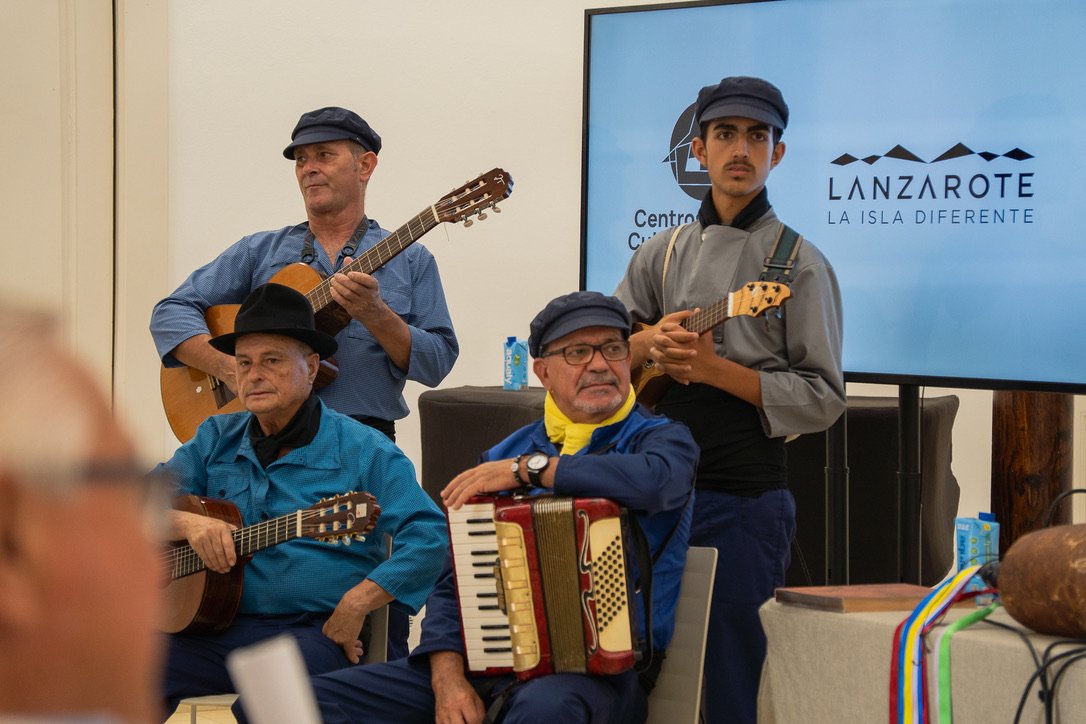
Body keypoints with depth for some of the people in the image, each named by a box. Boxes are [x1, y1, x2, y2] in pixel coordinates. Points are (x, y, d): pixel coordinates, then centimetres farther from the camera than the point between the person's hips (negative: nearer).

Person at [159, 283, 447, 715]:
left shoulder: (362, 450, 1)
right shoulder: (216, 440, 16)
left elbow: (428, 536, -9)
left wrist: (356, 604, -19)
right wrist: (189, 523, -12)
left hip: (313, 631, -3)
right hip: (216, 627, 3)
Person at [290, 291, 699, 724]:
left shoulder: (661, 438, 3)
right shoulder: (501, 459, 16)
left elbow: (657, 478, -24)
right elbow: (454, 584, 12)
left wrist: (528, 469, -16)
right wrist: (448, 675, -8)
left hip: (603, 669, -5)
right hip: (488, 663, 5)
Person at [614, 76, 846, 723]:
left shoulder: (798, 262, -2)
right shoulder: (662, 254, 12)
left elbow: (825, 397, -7)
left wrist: (716, 370, -17)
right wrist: (647, 344, -9)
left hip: (745, 494, -5)